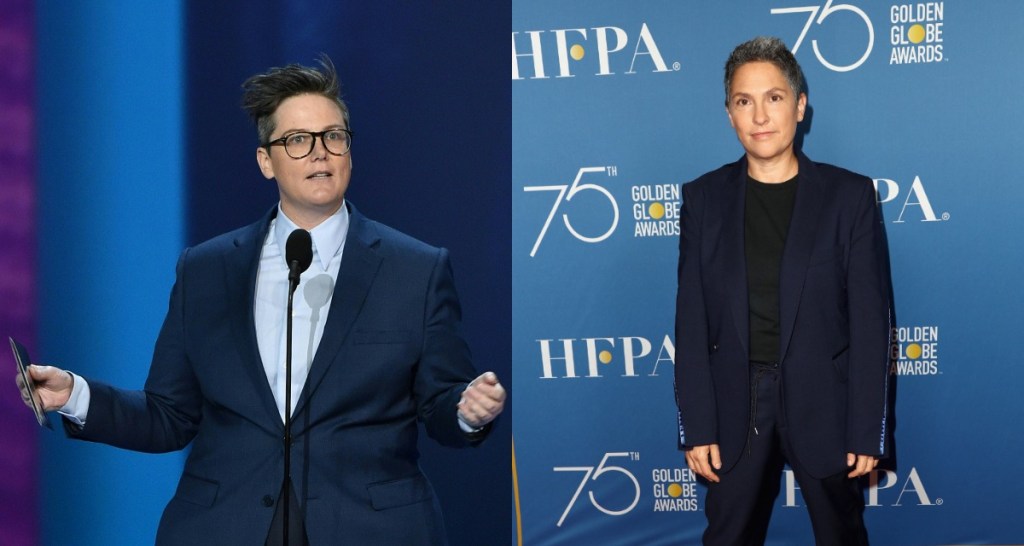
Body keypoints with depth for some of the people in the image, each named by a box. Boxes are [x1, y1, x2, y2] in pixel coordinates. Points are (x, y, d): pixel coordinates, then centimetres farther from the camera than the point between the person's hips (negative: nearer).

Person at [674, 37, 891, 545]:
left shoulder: (850, 195, -3)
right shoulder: (704, 197, 2)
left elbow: (870, 321, -4)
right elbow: (692, 320, 1)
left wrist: (868, 429, -7)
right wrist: (696, 426, -4)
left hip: (823, 403, -1)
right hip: (735, 405, 1)